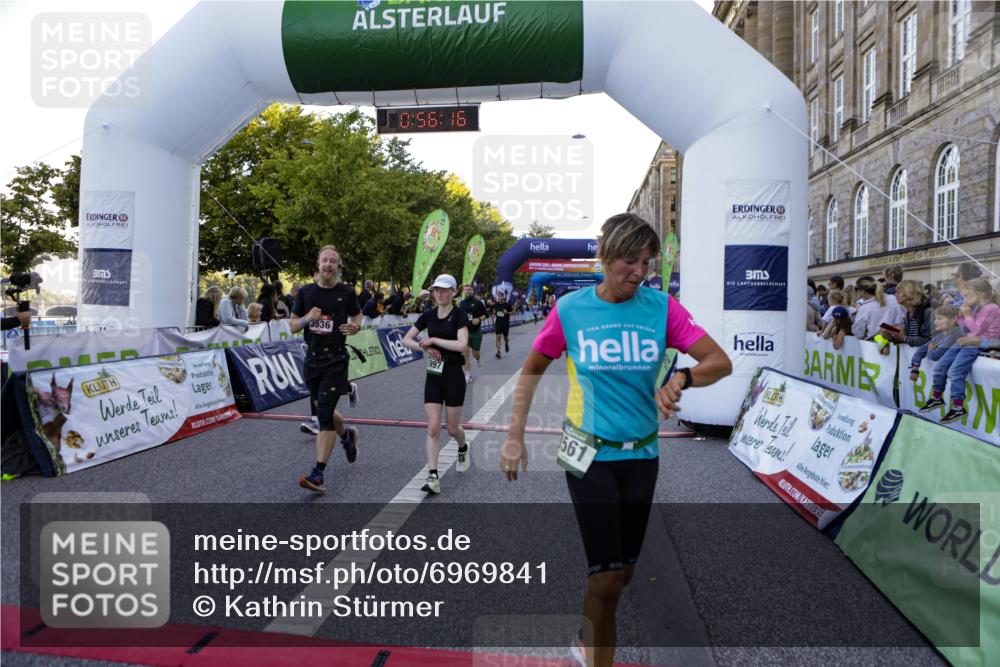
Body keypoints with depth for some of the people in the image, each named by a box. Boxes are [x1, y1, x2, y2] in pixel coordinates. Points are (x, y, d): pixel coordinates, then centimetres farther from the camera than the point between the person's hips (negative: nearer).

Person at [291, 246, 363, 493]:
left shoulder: (347, 292, -2)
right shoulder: (306, 292, 4)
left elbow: (357, 315, 14)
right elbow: (293, 326, 8)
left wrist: (355, 327, -9)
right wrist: (307, 318, -13)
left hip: (336, 361, -4)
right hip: (312, 359, 4)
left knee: (324, 415, -11)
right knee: (323, 411, 17)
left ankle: (318, 475, -9)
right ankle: (347, 435, 49)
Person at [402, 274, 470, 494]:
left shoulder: (459, 315, -9)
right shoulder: (428, 315, 5)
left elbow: (462, 344, -23)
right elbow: (406, 339, 9)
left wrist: (433, 340, -18)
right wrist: (424, 347, -8)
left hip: (453, 377, -4)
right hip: (433, 376, 4)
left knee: (452, 428, 8)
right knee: (433, 427, -4)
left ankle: (463, 449, 42)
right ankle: (433, 478, -1)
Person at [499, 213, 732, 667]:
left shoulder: (661, 306, -7)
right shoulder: (570, 310, -9)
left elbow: (720, 362, -10)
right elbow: (531, 371, 3)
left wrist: (681, 379, -30)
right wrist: (514, 437, -1)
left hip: (642, 454, 3)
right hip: (589, 455, -3)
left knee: (624, 571, 17)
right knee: (607, 578, -4)